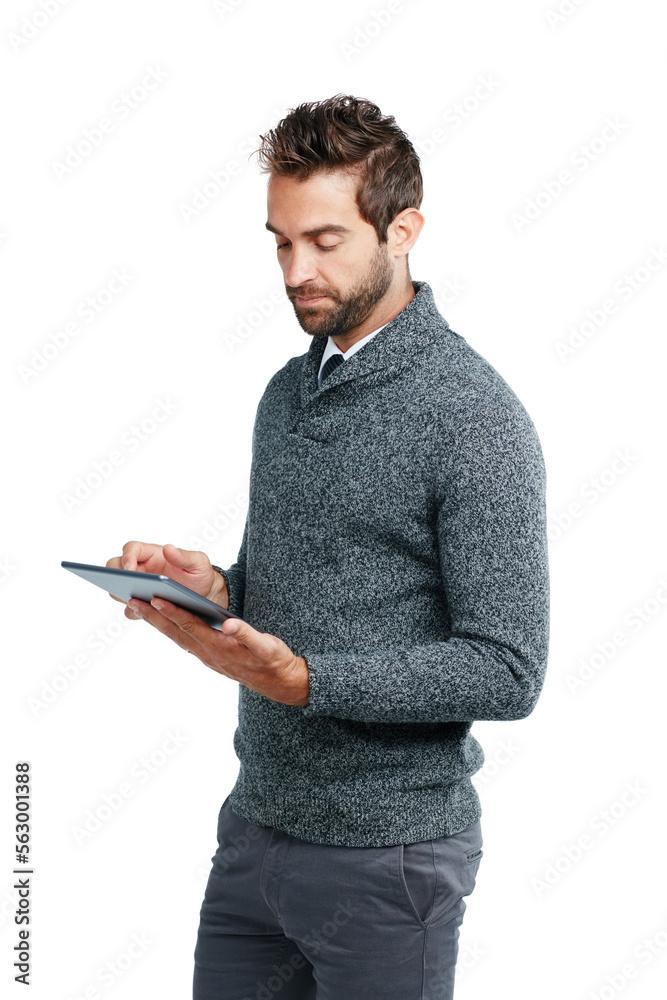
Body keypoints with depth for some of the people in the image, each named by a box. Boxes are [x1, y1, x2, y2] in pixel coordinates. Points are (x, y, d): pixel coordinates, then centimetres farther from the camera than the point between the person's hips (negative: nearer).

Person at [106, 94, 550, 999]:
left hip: (386, 856, -7)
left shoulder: (475, 418, -16)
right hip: (257, 825, 7)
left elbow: (507, 672, -18)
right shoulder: (287, 391, 9)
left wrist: (304, 680, -26)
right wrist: (215, 588, -4)